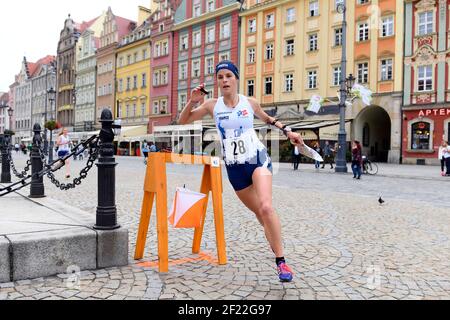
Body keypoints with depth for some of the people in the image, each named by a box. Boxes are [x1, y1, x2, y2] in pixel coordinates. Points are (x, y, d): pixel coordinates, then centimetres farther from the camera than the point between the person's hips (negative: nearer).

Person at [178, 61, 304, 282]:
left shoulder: (250, 103, -1)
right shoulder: (212, 106, -1)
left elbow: (267, 119, 19)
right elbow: (183, 121, 4)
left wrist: (287, 131, 8)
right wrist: (192, 101, -11)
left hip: (257, 159, -2)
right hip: (234, 167, 2)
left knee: (266, 207, -23)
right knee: (259, 212, 12)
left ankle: (281, 260, -13)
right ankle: (275, 243, 40)